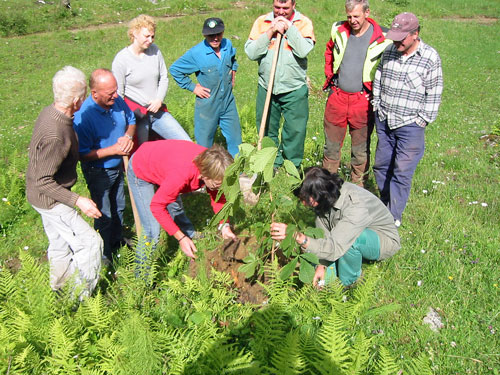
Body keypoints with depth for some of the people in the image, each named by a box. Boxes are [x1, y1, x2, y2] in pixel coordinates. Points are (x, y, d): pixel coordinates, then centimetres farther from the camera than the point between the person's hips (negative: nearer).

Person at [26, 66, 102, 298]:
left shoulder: (50, 112, -5)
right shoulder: (56, 135, -35)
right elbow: (43, 181, -29)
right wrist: (77, 201, -28)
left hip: (48, 195, 10)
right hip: (49, 199, -10)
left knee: (60, 244, 25)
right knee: (90, 243, -2)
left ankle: (59, 288, 46)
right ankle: (80, 300, 13)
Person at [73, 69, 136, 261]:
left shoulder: (116, 101, -12)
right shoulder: (83, 115, -30)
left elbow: (131, 120, 7)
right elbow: (83, 154, -26)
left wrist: (128, 136, -15)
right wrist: (114, 149, -30)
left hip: (118, 167, 7)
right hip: (98, 173, -7)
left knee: (119, 207, 24)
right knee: (105, 215, 7)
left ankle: (117, 240, 49)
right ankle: (105, 255, 28)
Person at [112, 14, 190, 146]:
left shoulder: (154, 50, 3)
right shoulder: (121, 59, -9)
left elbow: (164, 78, 9)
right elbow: (118, 94, -5)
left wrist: (159, 100, -7)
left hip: (157, 110, 4)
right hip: (136, 114, -4)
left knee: (186, 144, -1)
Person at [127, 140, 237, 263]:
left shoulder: (210, 163, -25)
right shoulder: (181, 175, -45)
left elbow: (217, 195, -8)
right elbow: (157, 206, -33)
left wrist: (224, 225, -18)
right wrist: (181, 238, -30)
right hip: (139, 171, -6)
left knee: (177, 212, 20)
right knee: (152, 231, -12)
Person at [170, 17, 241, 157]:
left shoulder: (228, 45, -1)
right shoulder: (196, 53, -16)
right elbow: (174, 69, -6)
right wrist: (192, 87, -9)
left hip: (228, 103, 4)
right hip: (207, 106, -4)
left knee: (235, 139, 14)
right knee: (204, 142, 8)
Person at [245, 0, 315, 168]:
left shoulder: (303, 22, -1)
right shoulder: (262, 21, 4)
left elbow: (304, 51, -19)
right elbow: (251, 53, -7)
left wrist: (288, 27, -14)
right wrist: (270, 32, -13)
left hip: (294, 91, -2)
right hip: (266, 89, 2)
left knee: (295, 132, 4)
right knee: (267, 131, 12)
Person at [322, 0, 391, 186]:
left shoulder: (383, 38, -9)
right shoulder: (339, 30, 2)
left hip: (363, 99, -3)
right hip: (336, 96, 3)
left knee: (360, 150, 8)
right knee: (331, 145, 14)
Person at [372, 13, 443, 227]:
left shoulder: (430, 58, -10)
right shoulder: (389, 51, 3)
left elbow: (433, 93, -6)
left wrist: (422, 120, -7)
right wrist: (377, 105, 10)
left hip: (410, 125, -5)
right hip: (384, 121, 5)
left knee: (402, 172, -5)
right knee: (381, 166, 13)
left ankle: (393, 217, 3)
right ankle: (385, 205, 30)